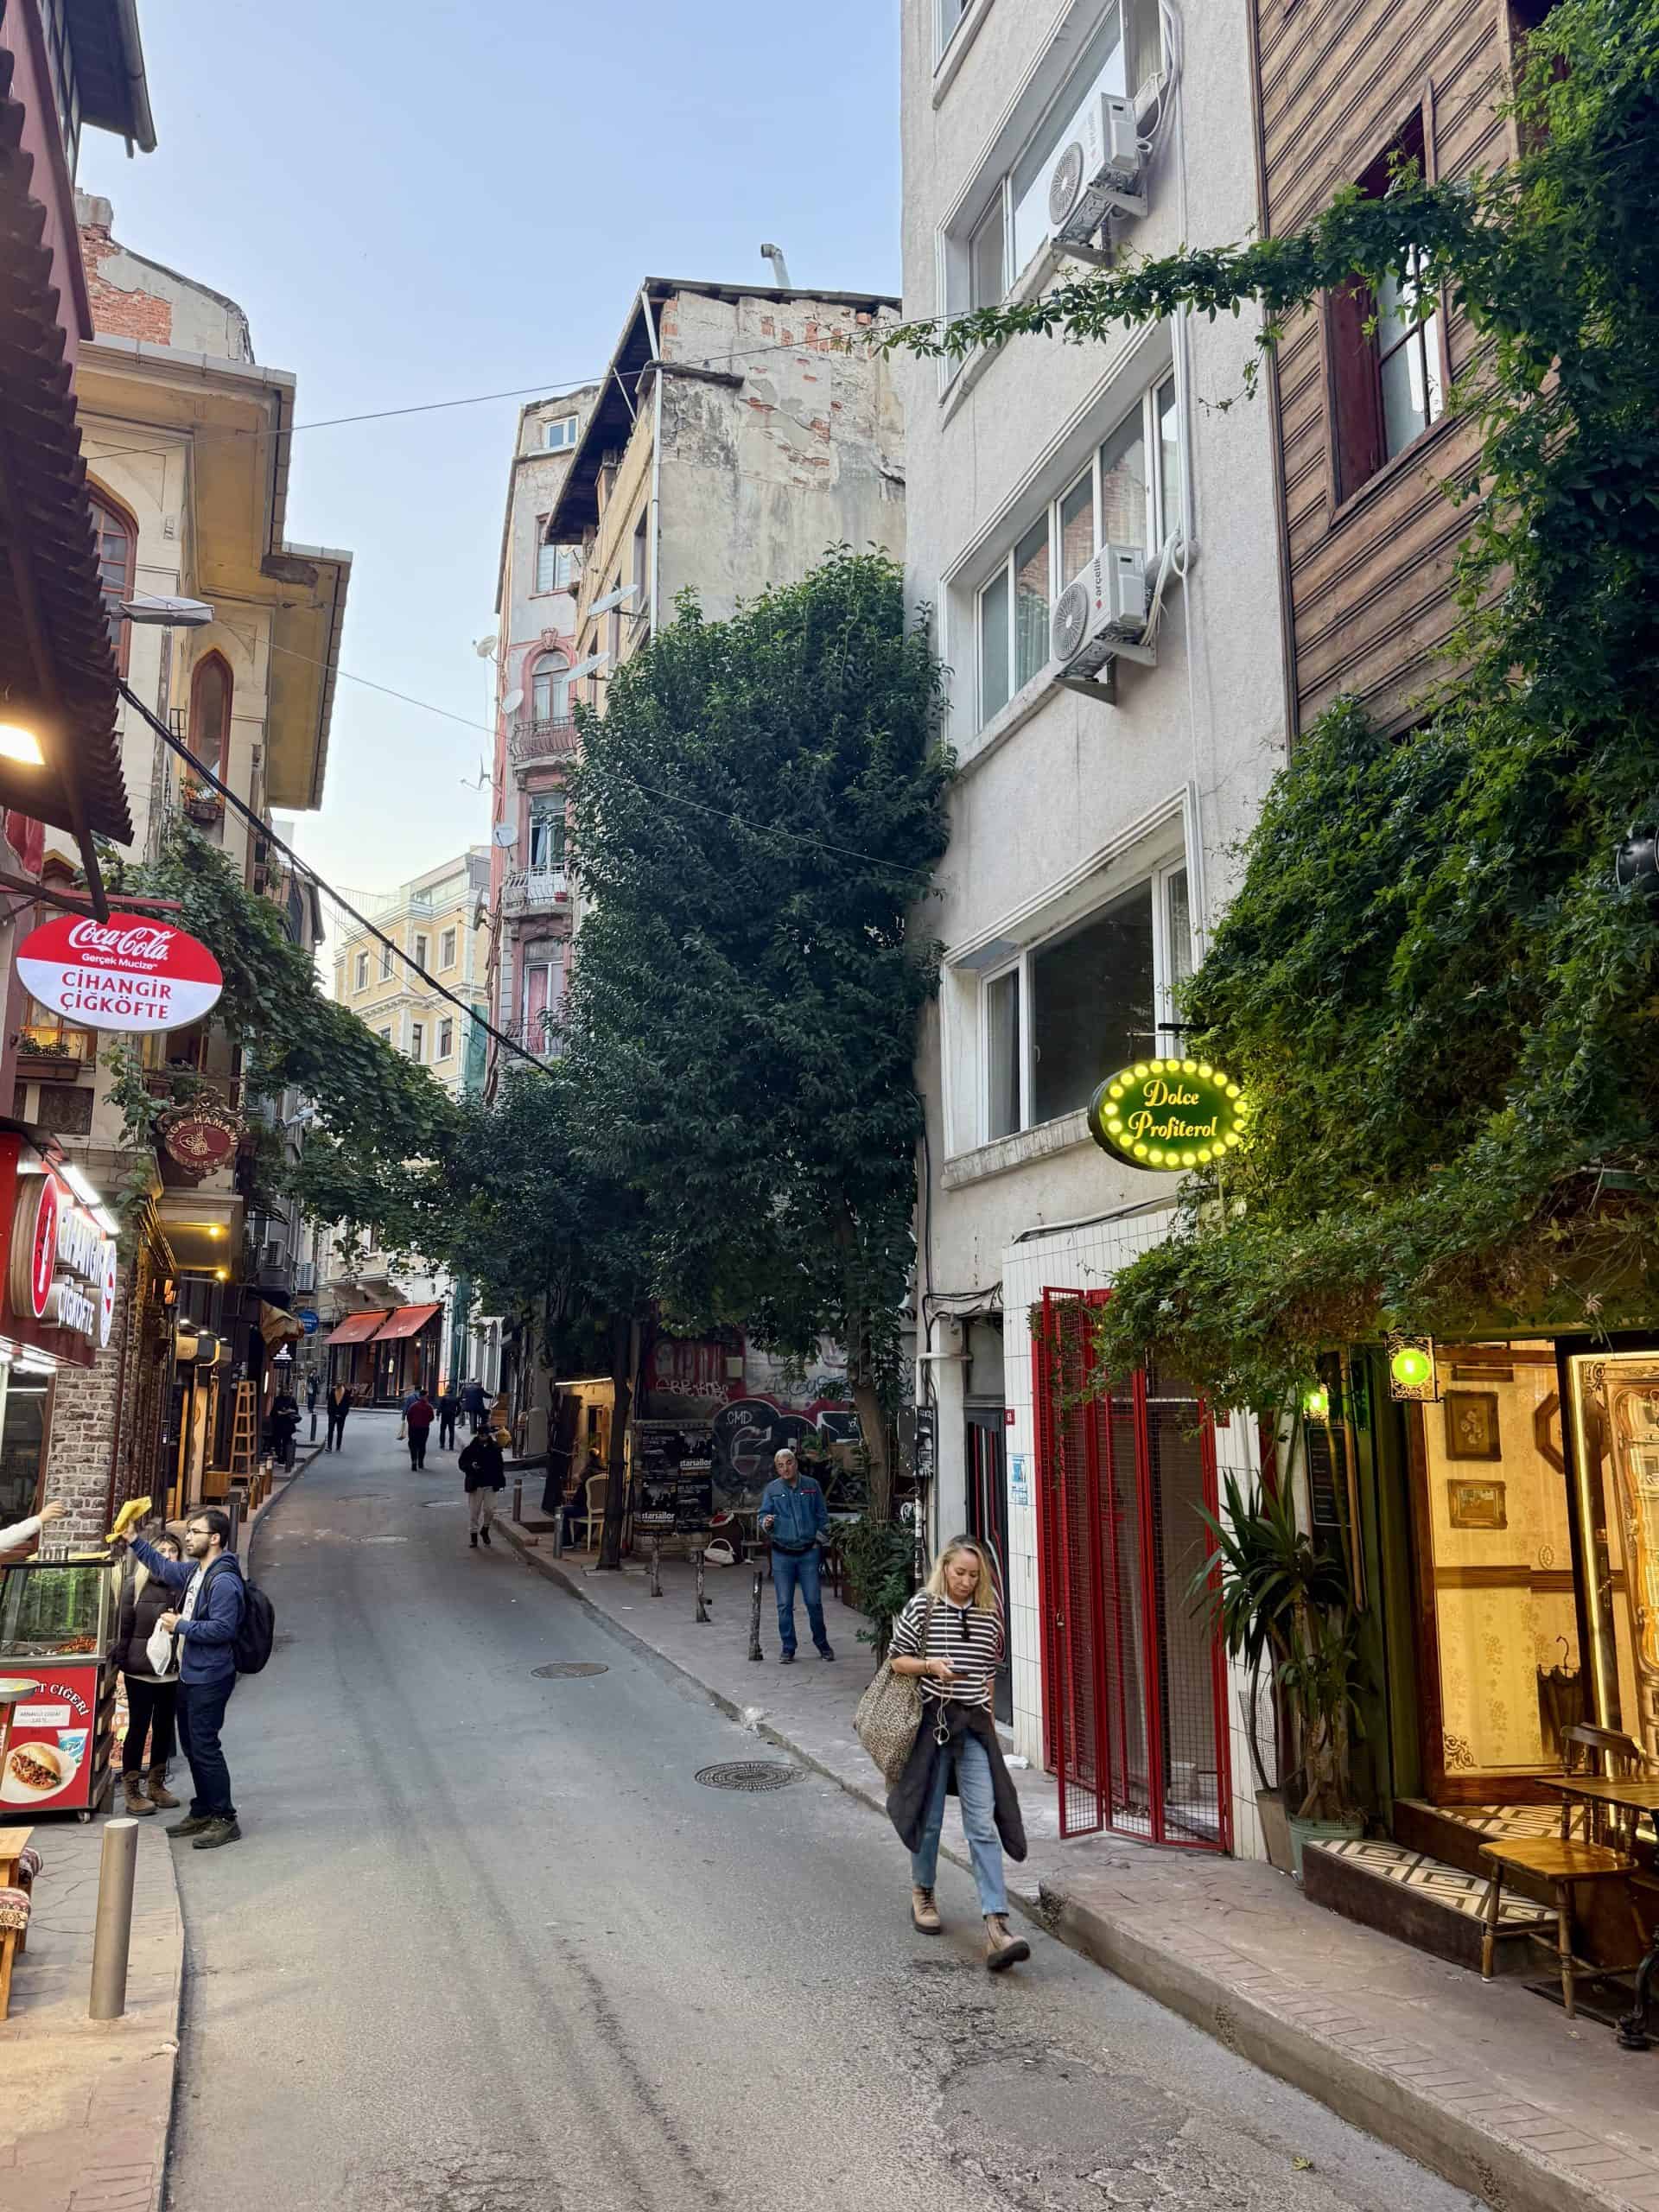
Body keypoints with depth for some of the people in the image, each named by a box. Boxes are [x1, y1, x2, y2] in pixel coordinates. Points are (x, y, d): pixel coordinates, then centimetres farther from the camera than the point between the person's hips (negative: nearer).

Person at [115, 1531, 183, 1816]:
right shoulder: (135, 1584, -7)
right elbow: (123, 1625, -5)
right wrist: (120, 1661, -6)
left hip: (172, 1671, 4)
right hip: (141, 1669, -4)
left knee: (164, 1727, 12)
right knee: (138, 1727, 3)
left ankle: (157, 1785, 26)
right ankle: (131, 1791, 13)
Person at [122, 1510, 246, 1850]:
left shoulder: (224, 1581, -22)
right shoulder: (194, 1571, 8)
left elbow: (223, 1629, -27)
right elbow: (163, 1566, 26)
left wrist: (180, 1626, -19)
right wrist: (133, 1539, 19)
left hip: (210, 1678, -10)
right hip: (189, 1674, 10)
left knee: (204, 1747, -6)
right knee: (191, 1745, 18)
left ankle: (225, 1819, 4)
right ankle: (202, 1812, 30)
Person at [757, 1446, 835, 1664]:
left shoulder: (811, 1486, 2)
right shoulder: (772, 1489, 0)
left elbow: (822, 1515, 9)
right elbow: (763, 1514, 1)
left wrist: (819, 1538, -1)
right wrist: (766, 1524, -21)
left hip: (809, 1552, 0)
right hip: (782, 1554, 0)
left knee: (814, 1601, 3)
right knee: (785, 1604, 3)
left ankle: (822, 1644, 21)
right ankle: (788, 1649, 14)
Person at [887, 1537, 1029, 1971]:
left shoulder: (989, 1615, 6)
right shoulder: (923, 1607, -4)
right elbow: (897, 1659, -1)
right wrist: (930, 1665, -19)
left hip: (974, 1724, 2)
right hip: (932, 1721, -2)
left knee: (983, 1824, -7)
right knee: (929, 1817, 10)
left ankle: (996, 1926, -12)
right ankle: (922, 1892, 36)